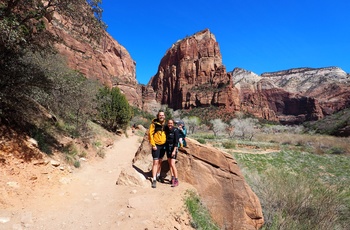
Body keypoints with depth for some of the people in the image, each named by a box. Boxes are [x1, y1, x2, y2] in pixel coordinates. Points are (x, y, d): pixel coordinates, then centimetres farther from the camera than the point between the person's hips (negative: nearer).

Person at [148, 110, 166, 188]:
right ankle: (154, 180, 0)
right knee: (155, 162, -6)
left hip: (163, 145, 5)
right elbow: (150, 134, -11)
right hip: (156, 146, -5)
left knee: (160, 161, 17)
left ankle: (158, 175, 35)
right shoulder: (154, 124, -11)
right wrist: (153, 145, -15)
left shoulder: (165, 124, 4)